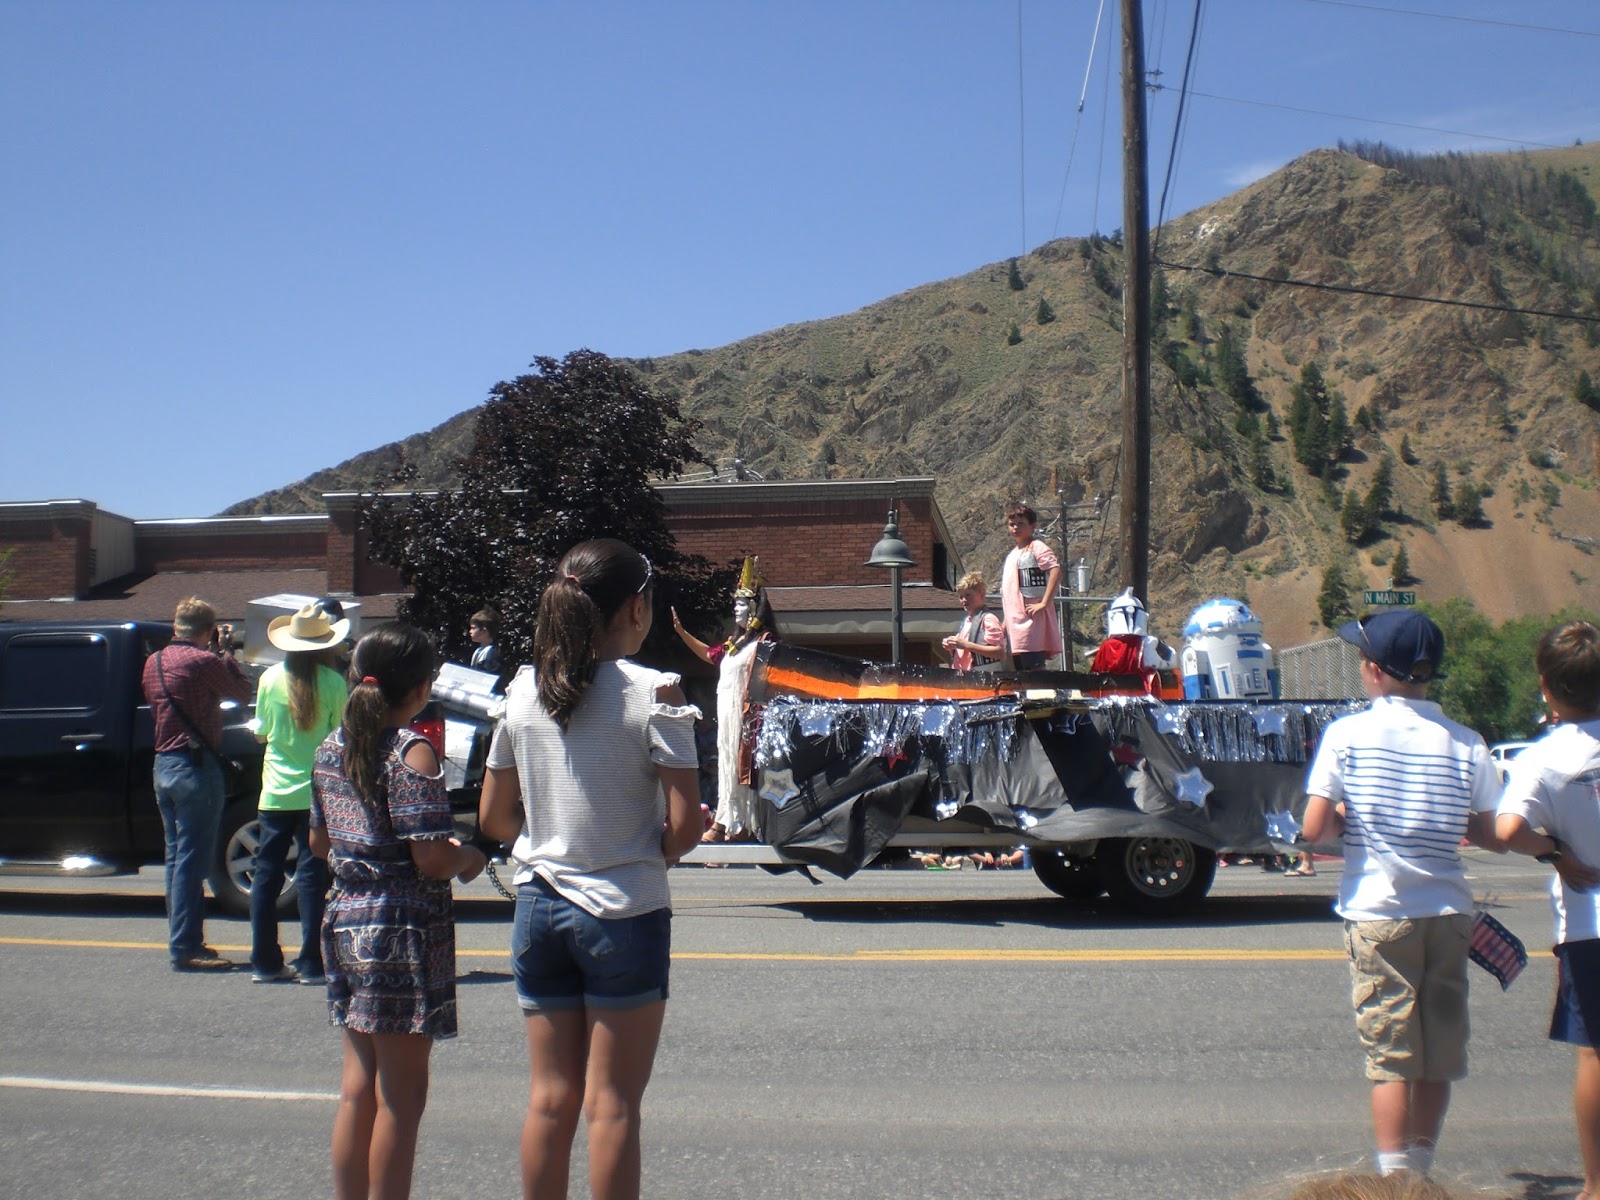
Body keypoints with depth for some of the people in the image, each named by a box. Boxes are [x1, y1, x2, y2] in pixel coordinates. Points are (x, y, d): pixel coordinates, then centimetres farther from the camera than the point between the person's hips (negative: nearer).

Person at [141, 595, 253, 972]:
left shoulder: (153, 662, 10)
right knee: (192, 860, -5)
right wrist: (226, 651, 7)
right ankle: (186, 947, -3)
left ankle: (183, 941, 21)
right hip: (195, 767, -8)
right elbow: (242, 693, -4)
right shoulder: (203, 661, -14)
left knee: (177, 857, 14)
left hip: (163, 764, 9)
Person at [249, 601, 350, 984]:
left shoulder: (270, 678, -1)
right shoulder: (333, 683, -8)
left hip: (275, 793, 2)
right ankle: (310, 963, 2)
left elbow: (260, 732, 7)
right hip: (316, 792, -2)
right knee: (312, 874, 2)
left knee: (266, 874, 10)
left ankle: (265, 961, 14)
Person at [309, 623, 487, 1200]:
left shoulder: (331, 748, 8)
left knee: (357, 1087, 16)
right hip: (404, 930, -8)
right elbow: (432, 857, -20)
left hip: (344, 922, 8)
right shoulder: (412, 752, -16)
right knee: (400, 1095, 3)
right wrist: (469, 859, 0)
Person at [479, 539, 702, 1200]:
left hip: (538, 907, 5)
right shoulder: (652, 693, -12)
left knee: (551, 1097, 13)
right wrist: (653, 856, 5)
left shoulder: (524, 690, 2)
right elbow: (686, 825, -14)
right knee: (612, 1103, 4)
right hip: (624, 912, -4)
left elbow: (494, 817, 7)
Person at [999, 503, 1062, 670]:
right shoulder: (1012, 554, 21)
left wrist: (1044, 603, -21)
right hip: (1015, 622, 8)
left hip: (1031, 619, -8)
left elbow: (1056, 572, -18)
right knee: (1020, 670, 6)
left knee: (1034, 668, -13)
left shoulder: (1037, 547, -4)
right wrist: (1005, 624, 20)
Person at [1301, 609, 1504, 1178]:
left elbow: (1314, 828, -10)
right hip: (1448, 913, 3)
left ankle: (1394, 1177, 4)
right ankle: (1420, 1167, 26)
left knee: (1391, 1055, 3)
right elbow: (1490, 836, 3)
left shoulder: (1347, 733, -8)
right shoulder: (1465, 742, 0)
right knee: (1438, 1054, 14)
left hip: (1378, 914, -3)